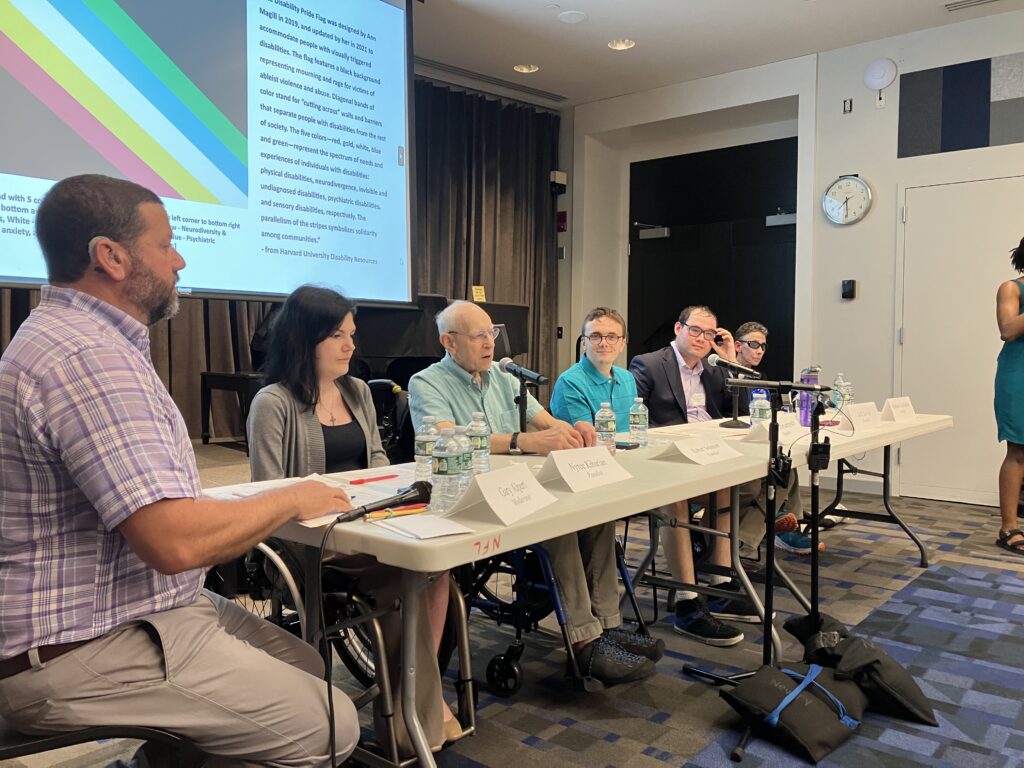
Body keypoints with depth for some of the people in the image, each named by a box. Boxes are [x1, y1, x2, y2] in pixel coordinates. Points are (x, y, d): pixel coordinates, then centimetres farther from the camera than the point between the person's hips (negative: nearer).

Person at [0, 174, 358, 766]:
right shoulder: (88, 359, -24)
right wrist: (291, 501, -14)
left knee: (308, 667, 12)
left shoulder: (69, 337, 11)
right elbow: (176, 542, -30)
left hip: (146, 608, 10)